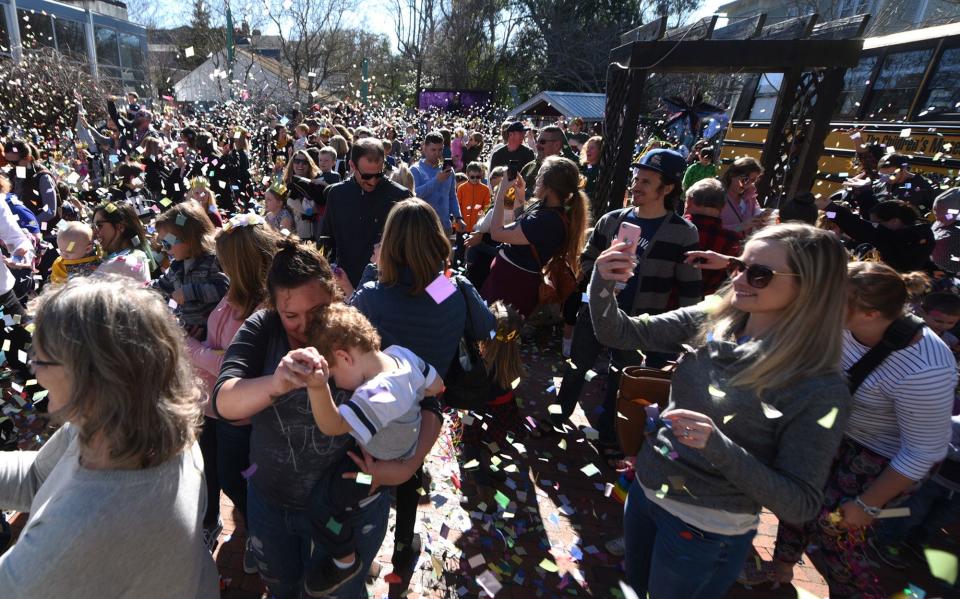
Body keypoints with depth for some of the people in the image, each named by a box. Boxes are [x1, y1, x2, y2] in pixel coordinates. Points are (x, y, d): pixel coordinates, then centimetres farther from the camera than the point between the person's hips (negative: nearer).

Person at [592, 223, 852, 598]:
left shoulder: (819, 388, -22)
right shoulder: (708, 321, -9)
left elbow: (800, 505, -19)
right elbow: (618, 334, -10)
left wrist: (719, 447, -35)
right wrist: (603, 284, -30)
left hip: (706, 533, -4)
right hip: (644, 491, 5)